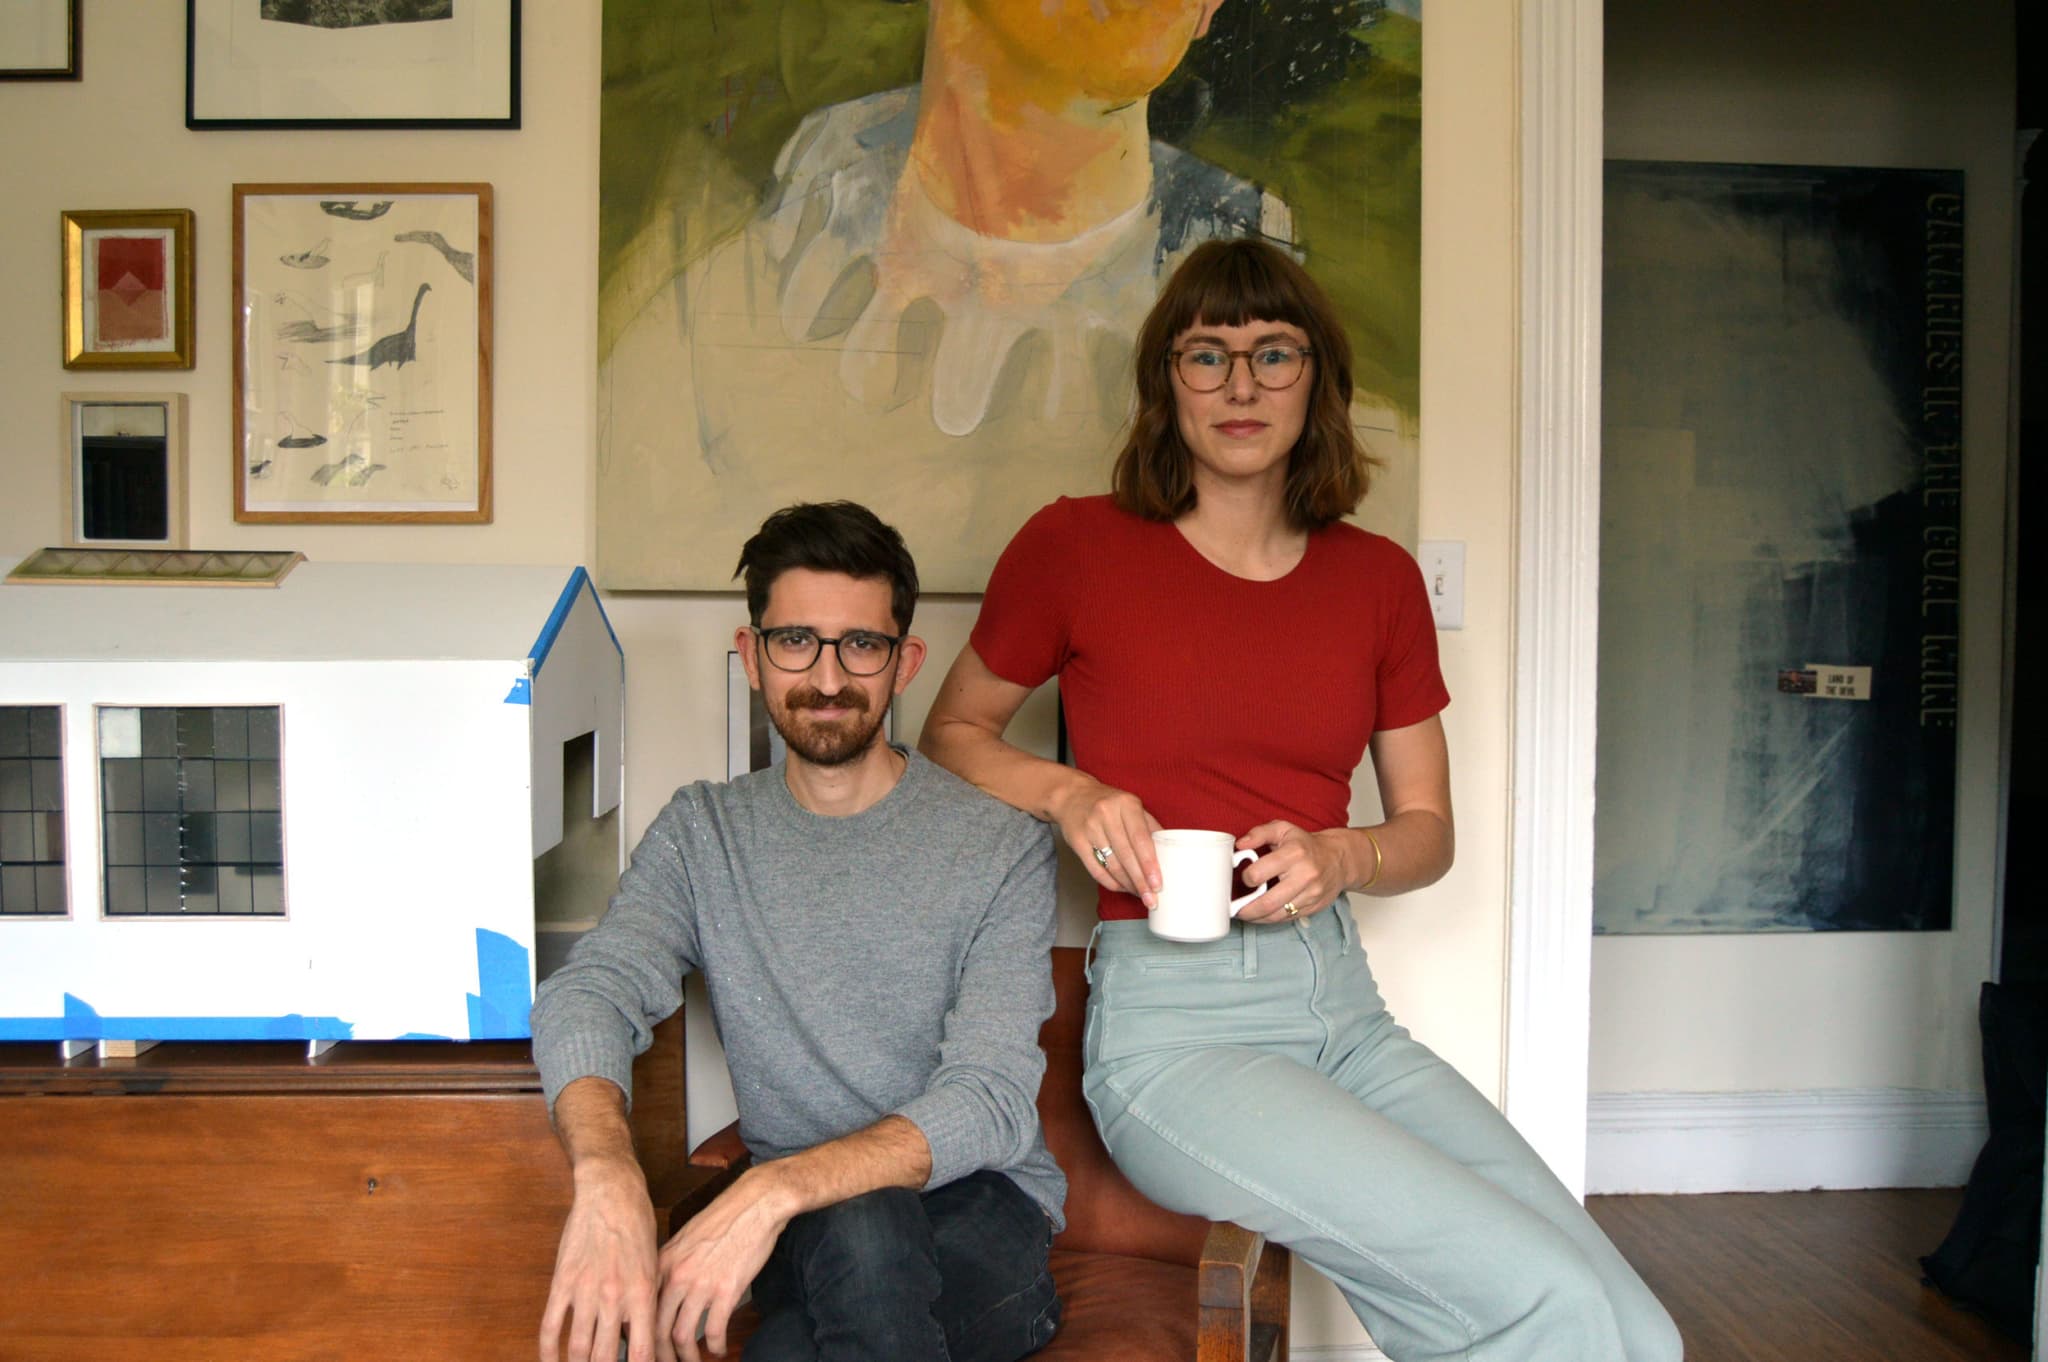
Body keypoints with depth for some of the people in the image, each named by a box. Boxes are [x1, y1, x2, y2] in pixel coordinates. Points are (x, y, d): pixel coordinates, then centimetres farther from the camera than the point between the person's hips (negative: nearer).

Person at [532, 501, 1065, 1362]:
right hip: (803, 1228, 2)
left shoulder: (1002, 849, -6)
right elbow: (585, 994, -12)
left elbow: (989, 1102, -16)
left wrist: (774, 1188, -32)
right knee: (856, 1229, -34)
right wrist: (607, 1178, -34)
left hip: (978, 1204, -2)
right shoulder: (700, 833, 5)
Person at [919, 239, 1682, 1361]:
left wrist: (1336, 859, -7)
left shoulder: (1379, 578, 9)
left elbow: (1428, 830, 16)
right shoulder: (1075, 546, -1)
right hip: (1171, 1020, -4)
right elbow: (949, 737, 11)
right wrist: (1068, 794, -9)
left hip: (1340, 1000, 5)